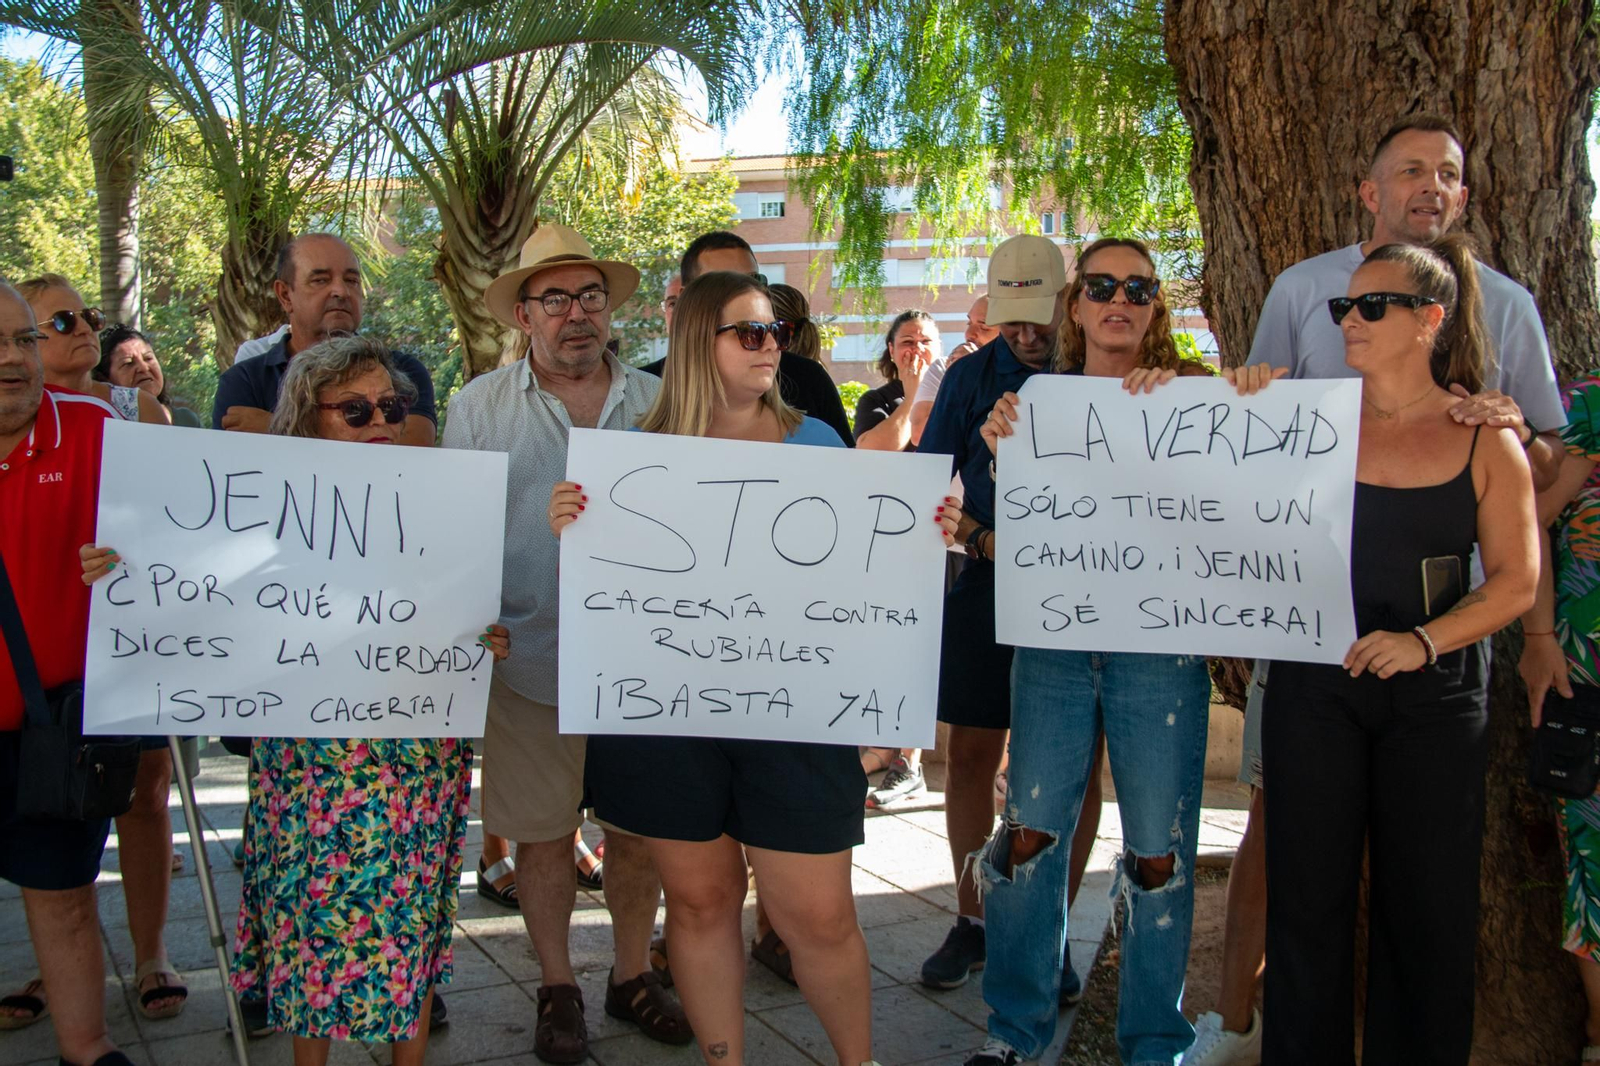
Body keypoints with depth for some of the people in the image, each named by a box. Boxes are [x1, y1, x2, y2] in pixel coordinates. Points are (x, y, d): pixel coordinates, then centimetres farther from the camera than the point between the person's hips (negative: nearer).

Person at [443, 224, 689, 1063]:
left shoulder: (657, 402, 6)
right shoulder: (479, 406, 3)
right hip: (530, 658, -1)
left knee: (637, 828, 11)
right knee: (543, 831, 8)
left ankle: (632, 974, 31)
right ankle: (557, 988, 27)